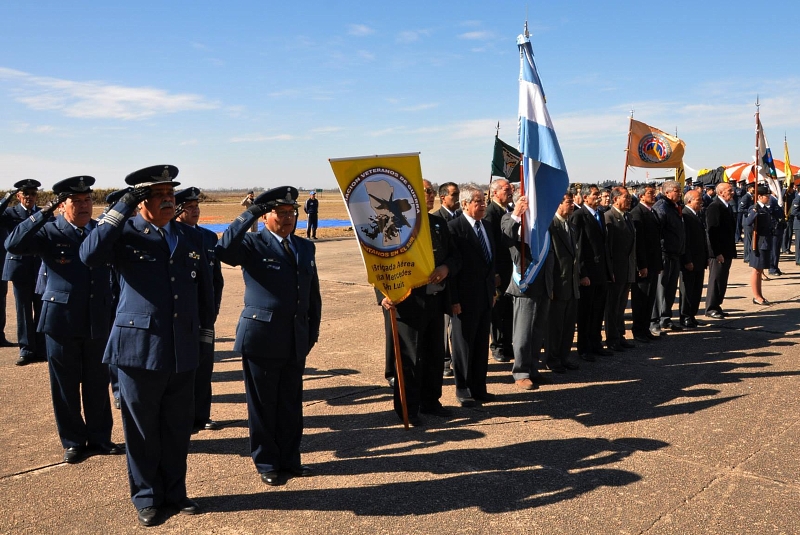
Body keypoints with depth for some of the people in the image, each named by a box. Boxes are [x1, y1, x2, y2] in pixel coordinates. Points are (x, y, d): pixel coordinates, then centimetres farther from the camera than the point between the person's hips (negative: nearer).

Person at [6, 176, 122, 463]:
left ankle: (99, 437, 27)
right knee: (66, 385, 8)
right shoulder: (49, 232, -6)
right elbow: (13, 244, -21)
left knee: (98, 383, 11)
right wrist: (43, 213, -24)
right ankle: (73, 441, 24)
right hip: (62, 321, -2)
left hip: (98, 320, 3)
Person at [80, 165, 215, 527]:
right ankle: (146, 498, 28)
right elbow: (89, 256, -25)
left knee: (178, 428, 14)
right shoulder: (126, 234, -4)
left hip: (183, 352, 4)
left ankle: (175, 492, 31)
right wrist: (120, 210, -21)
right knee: (142, 430, 10)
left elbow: (205, 290, 16)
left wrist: (206, 333, 14)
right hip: (139, 348, -4)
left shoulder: (190, 239, 9)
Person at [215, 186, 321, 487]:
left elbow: (313, 294, 16)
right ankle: (267, 464, 22)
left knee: (292, 403, 13)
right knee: (262, 404, 7)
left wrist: (313, 331, 10)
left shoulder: (305, 247, 12)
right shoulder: (252, 245, -5)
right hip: (261, 338, -5)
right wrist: (251, 212, -28)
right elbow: (224, 250, -29)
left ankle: (289, 459, 28)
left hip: (296, 340, 5)